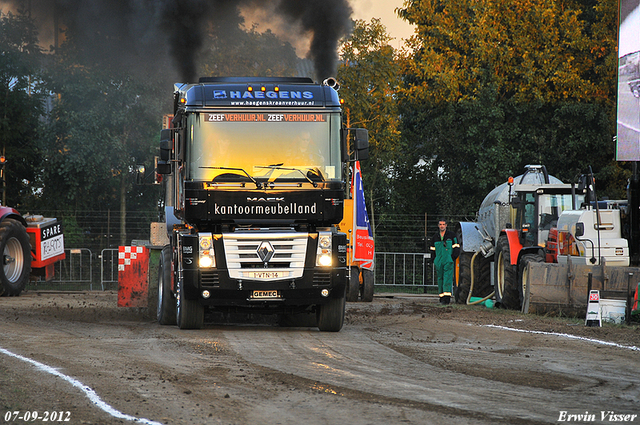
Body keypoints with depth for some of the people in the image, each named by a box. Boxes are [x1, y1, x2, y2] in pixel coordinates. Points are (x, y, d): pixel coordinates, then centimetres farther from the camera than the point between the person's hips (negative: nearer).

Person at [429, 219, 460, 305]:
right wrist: (434, 261, 7)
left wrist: (452, 258, -7)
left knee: (447, 278, -13)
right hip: (438, 262, 4)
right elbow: (432, 250, 19)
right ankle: (441, 297, 9)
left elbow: (456, 248, 5)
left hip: (448, 261, -4)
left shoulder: (451, 235, 4)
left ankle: (447, 297, -20)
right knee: (440, 278, 4)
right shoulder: (435, 237, 15)